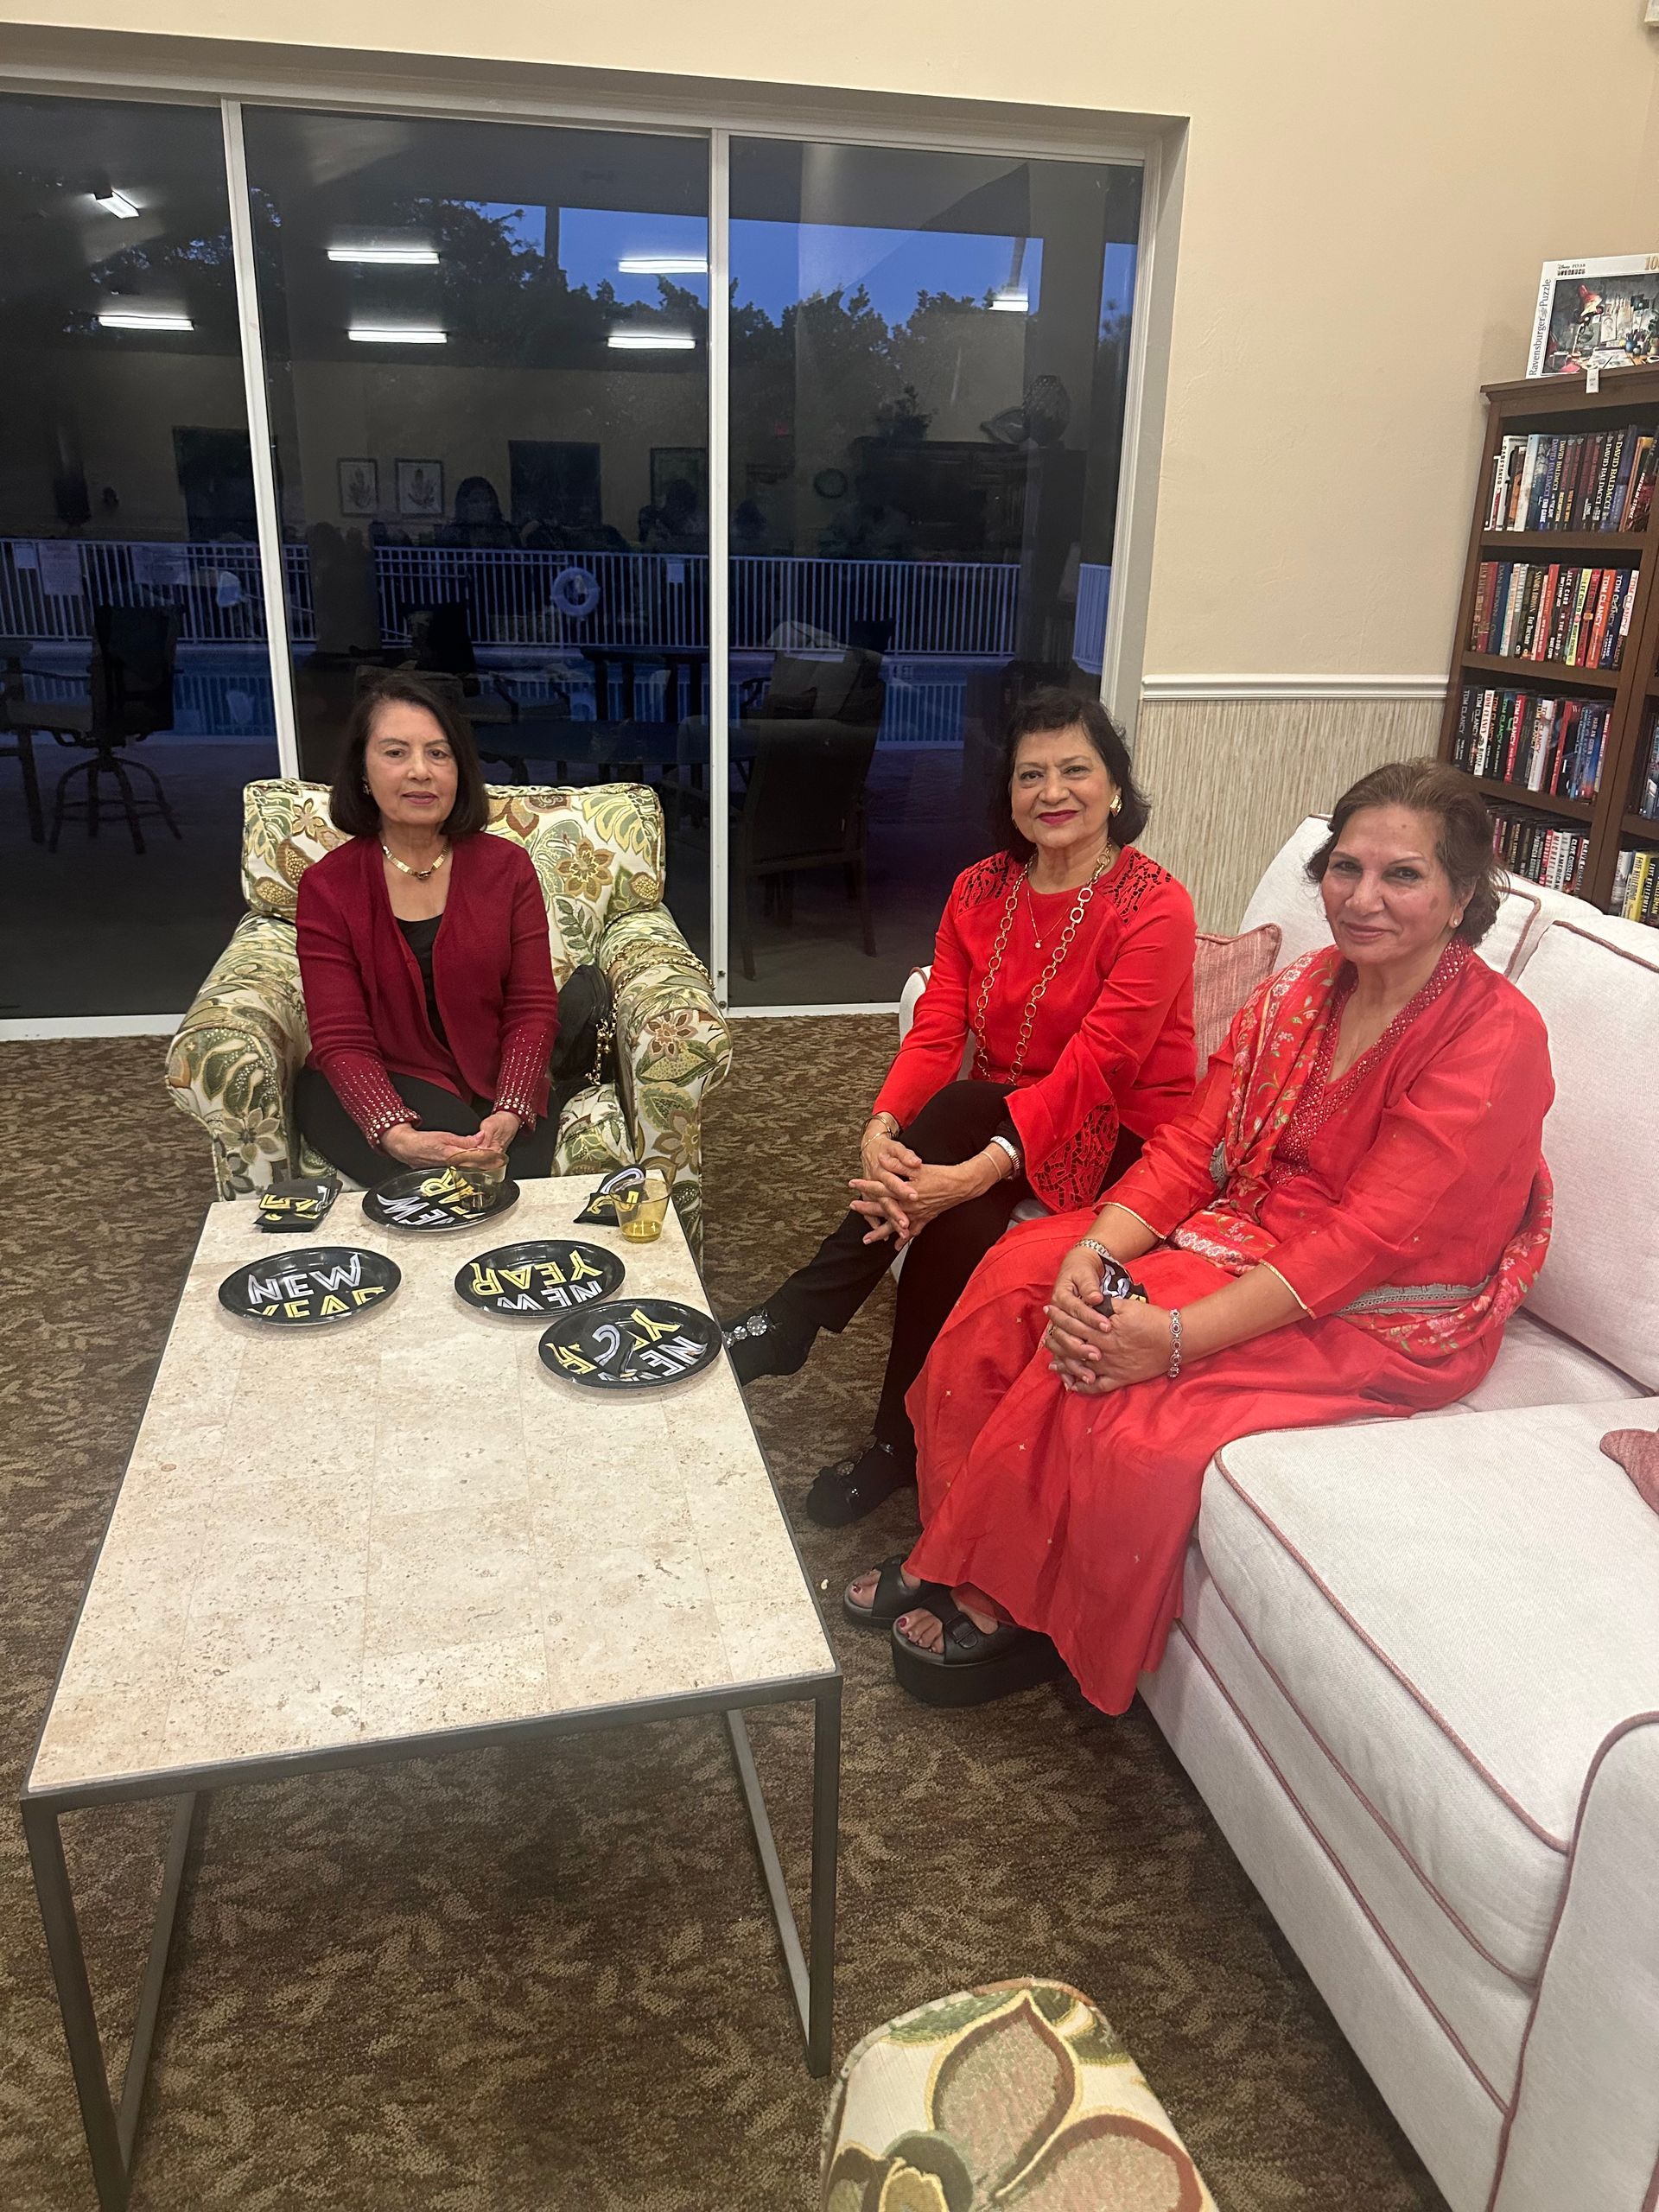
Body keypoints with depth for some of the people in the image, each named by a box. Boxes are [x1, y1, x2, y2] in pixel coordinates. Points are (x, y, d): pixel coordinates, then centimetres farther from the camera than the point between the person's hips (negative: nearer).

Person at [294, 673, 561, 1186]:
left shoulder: (507, 866, 1)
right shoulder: (327, 887, -3)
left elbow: (532, 1009, -2)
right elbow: (341, 1041, -9)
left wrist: (508, 1114, -21)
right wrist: (396, 1135, -28)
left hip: (491, 1090, 2)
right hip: (374, 1088, -2)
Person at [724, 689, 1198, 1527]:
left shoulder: (1155, 907, -15)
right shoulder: (981, 891, 2)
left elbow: (1095, 1065, -24)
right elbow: (935, 1029, -6)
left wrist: (981, 1167, -37)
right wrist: (881, 1131, -27)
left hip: (1116, 1138, -4)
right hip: (999, 1118, 5)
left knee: (957, 1111, -31)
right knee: (954, 1223, -30)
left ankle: (790, 1323, -15)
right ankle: (899, 1444, -17)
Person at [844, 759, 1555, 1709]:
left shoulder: (1494, 1039, -20)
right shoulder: (1304, 988, 2)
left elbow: (1364, 1240, -27)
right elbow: (1193, 1142, -3)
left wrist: (1181, 1336, -33)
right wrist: (1096, 1252, -21)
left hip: (1384, 1318, -7)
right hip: (1247, 1231, 7)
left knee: (1110, 1379, -26)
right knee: (1020, 1274, -9)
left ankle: (1016, 1608, -1)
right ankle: (953, 1554, 1)